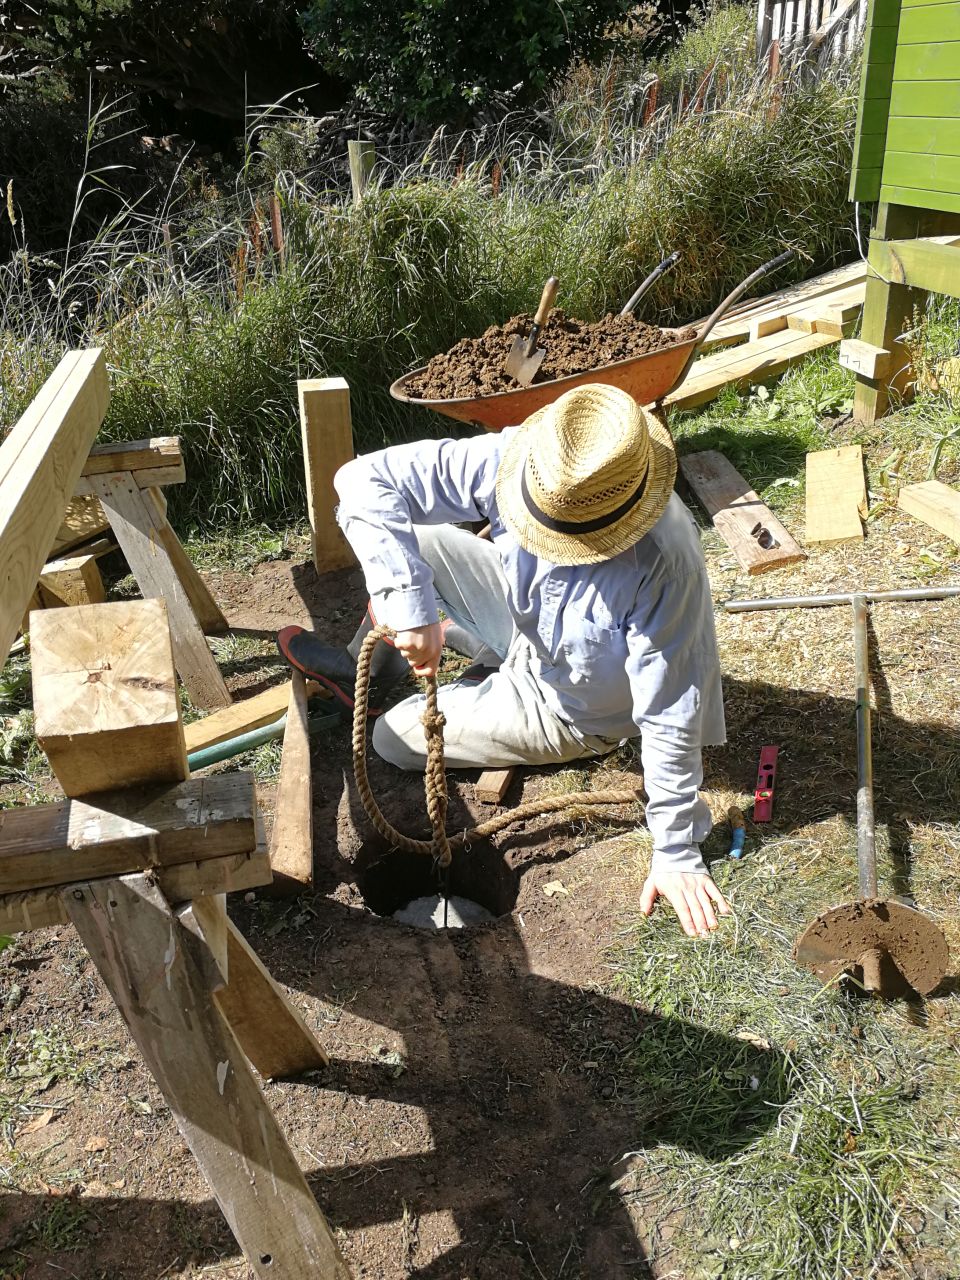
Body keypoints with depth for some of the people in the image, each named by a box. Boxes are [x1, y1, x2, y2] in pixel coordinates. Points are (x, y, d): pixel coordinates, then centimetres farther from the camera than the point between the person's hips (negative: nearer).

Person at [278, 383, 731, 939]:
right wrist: (409, 607, -41)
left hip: (566, 711, -4)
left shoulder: (664, 564, -41)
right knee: (409, 541, -7)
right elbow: (367, 478, -31)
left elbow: (671, 715, -33)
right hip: (526, 621, 5)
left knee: (397, 737, 0)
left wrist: (676, 853, -25)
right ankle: (364, 671, 20)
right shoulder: (514, 460, -30)